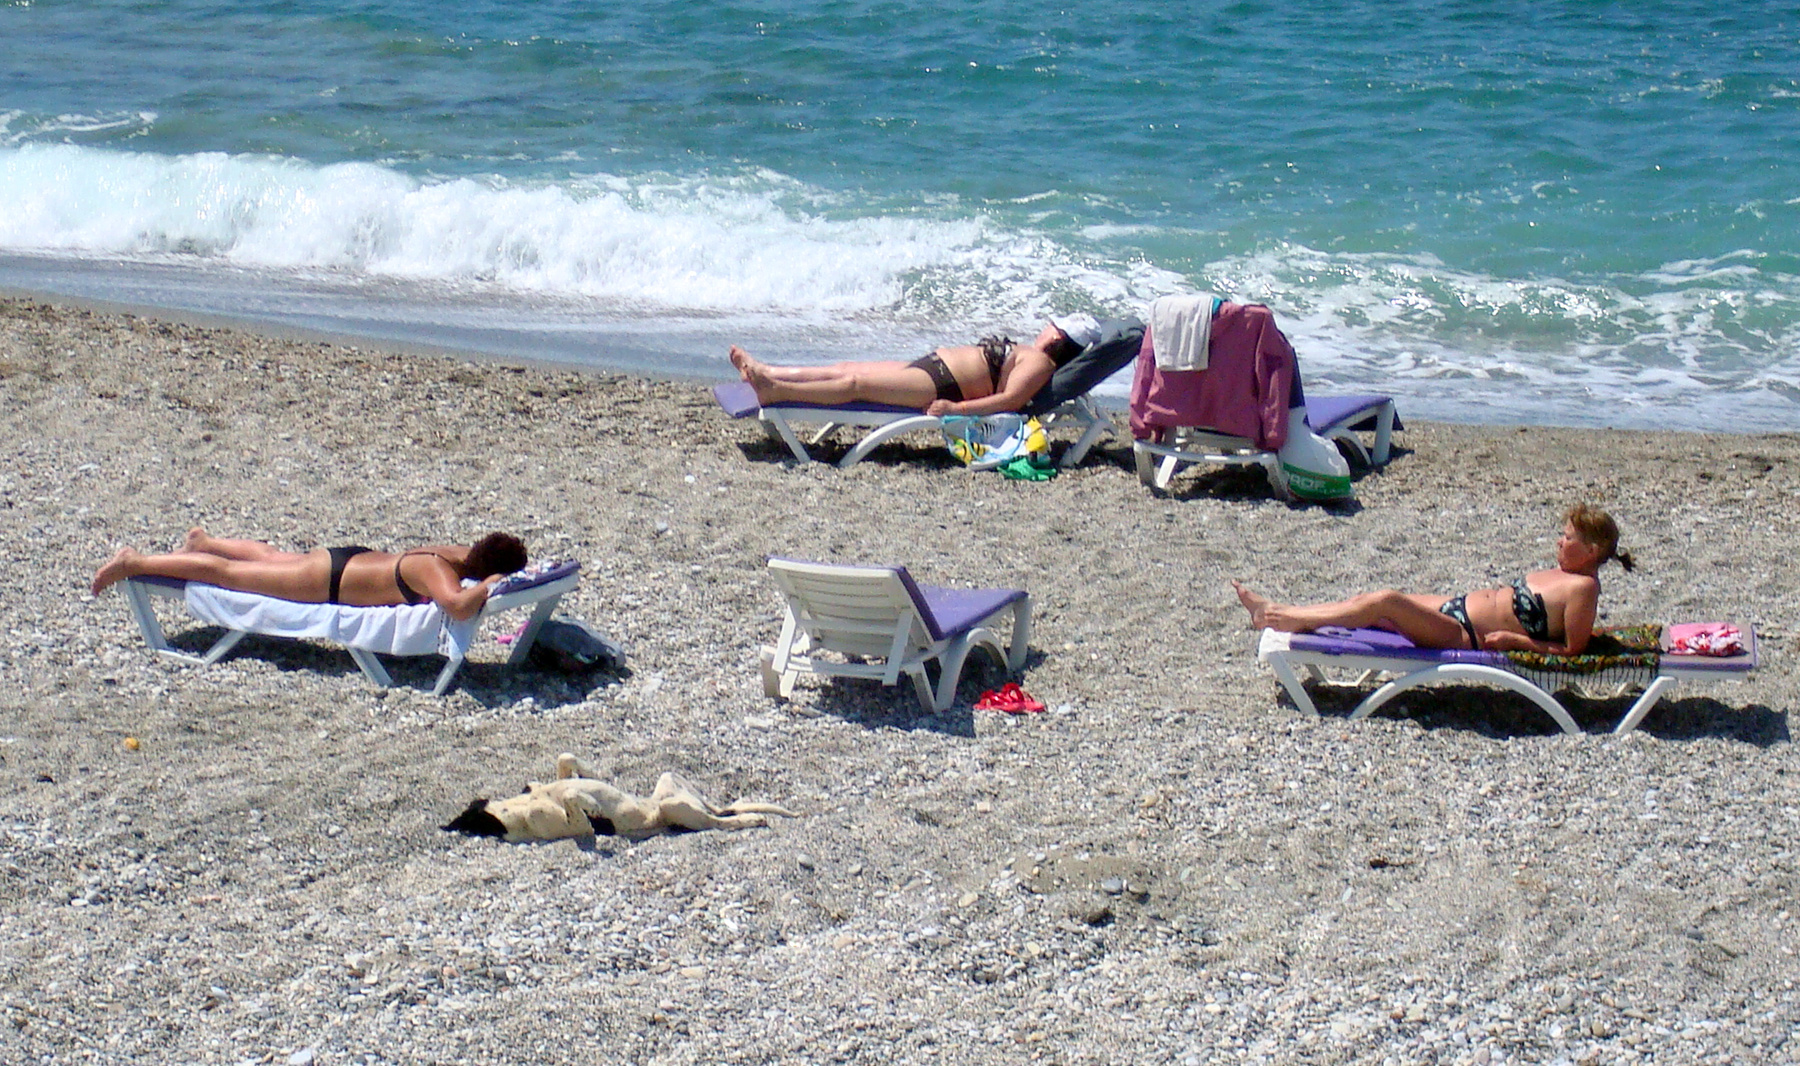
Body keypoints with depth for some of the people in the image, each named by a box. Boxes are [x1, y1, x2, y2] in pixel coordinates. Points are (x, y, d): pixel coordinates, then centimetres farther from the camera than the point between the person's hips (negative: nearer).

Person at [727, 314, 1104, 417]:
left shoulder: (1038, 362, -11)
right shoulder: (1028, 353, 19)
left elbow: (1010, 399, -25)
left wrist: (955, 408, -33)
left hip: (939, 385, -10)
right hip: (932, 366, 10)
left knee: (854, 382, -17)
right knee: (846, 369, 8)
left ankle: (776, 391, -21)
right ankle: (766, 373, 9)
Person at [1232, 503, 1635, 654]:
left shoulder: (1582, 588, -15)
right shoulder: (1564, 575, 12)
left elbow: (1572, 649, -19)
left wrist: (1513, 639, -21)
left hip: (1465, 635, -10)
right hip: (1457, 609, 10)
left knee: (1387, 601, -17)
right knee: (1370, 602, 6)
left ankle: (1294, 620, -5)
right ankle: (1279, 612, 9)